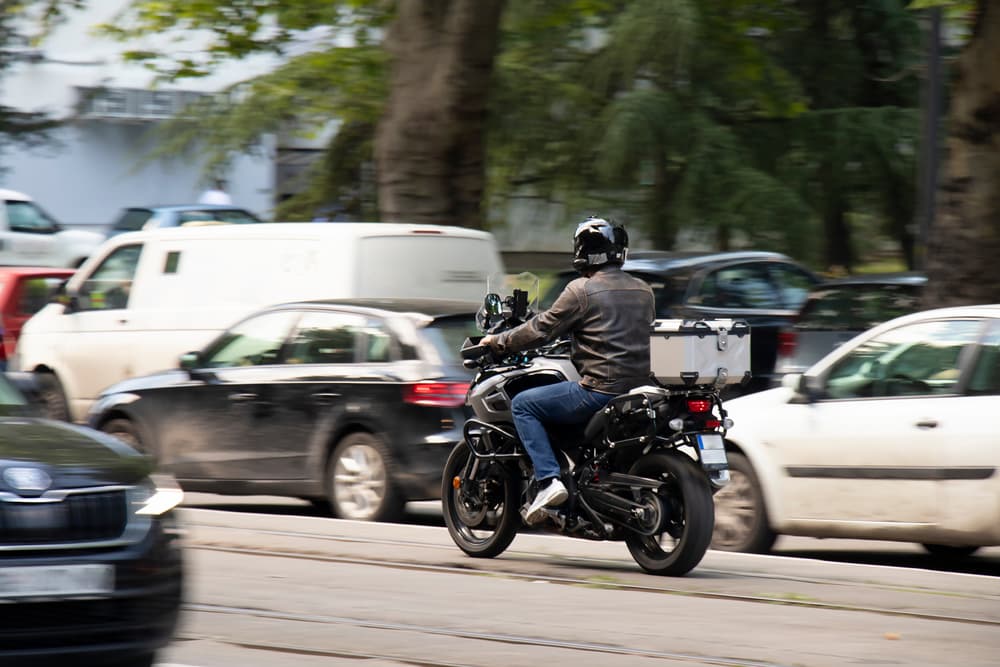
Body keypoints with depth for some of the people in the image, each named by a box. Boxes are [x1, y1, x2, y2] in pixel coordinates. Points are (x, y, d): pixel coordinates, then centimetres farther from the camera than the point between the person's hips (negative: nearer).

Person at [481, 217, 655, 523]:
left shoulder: (582, 290, -8)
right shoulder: (643, 291, 14)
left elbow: (541, 329, -4)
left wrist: (498, 341, 11)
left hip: (601, 389, -8)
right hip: (641, 387, 8)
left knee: (522, 404, 2)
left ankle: (548, 480, -13)